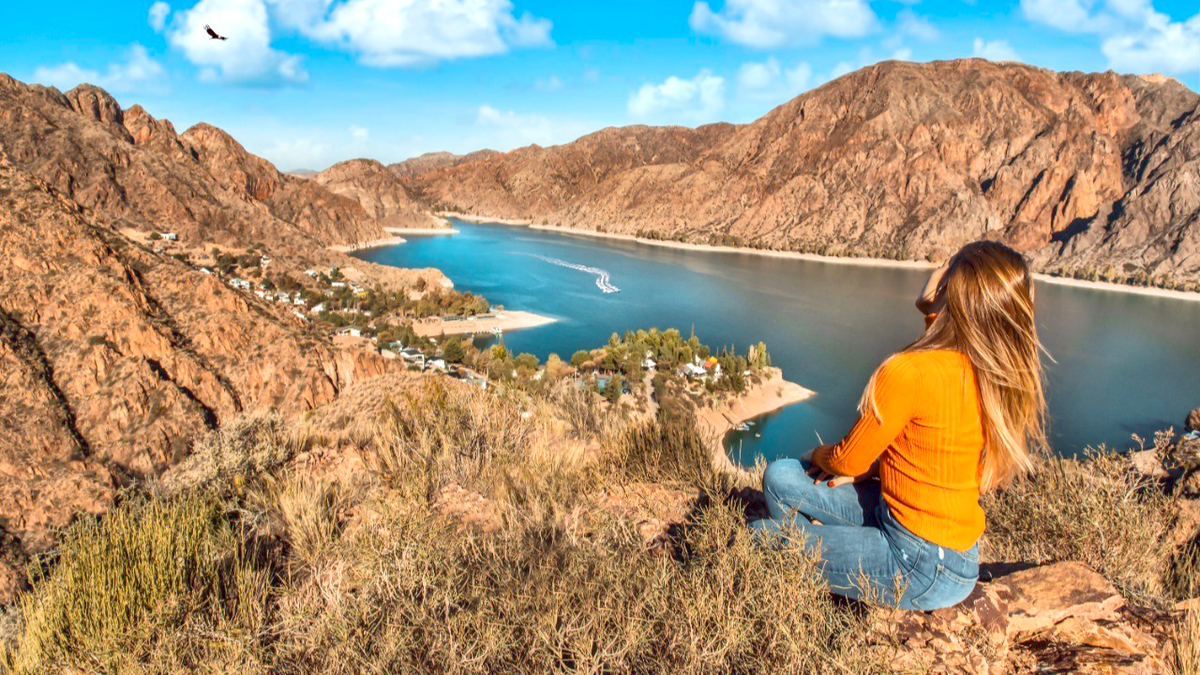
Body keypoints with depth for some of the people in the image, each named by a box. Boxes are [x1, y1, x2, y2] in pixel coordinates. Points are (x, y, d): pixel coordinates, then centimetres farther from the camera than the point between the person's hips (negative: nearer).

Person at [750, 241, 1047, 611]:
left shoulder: (912, 371, -27)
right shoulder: (1003, 378, -2)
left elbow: (847, 461, -13)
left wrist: (821, 455, 9)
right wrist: (874, 465, 3)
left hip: (923, 568, -8)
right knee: (780, 478, 7)